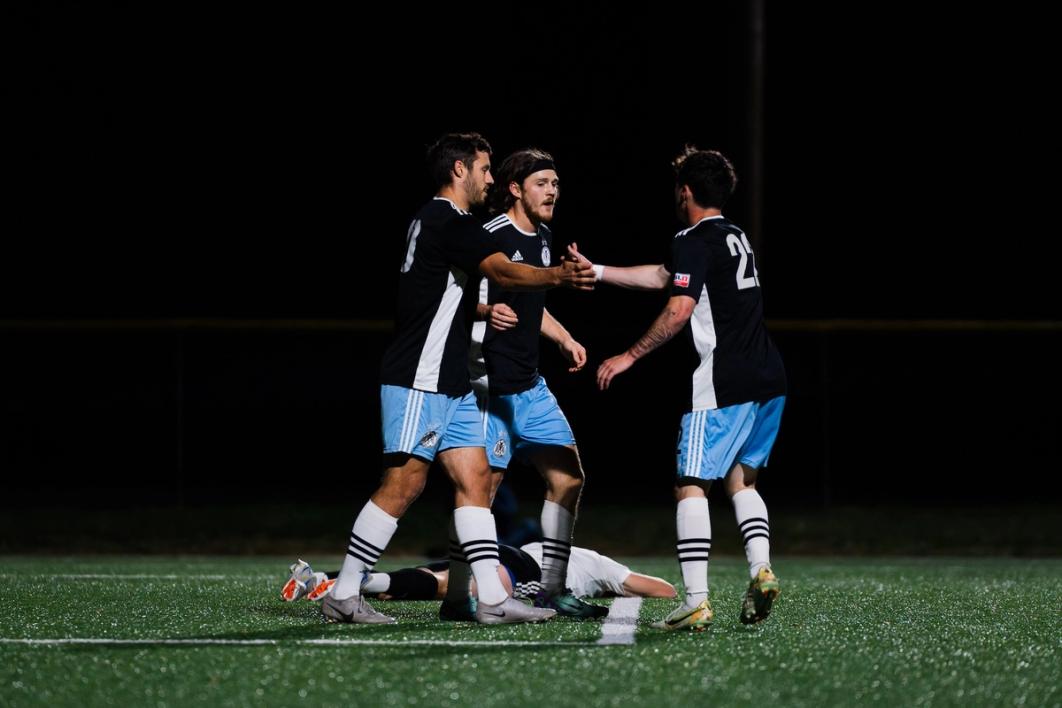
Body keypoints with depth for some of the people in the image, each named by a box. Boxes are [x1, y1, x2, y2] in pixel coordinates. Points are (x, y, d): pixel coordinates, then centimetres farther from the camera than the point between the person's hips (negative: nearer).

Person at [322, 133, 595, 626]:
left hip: (450, 385, 10)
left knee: (474, 479, 4)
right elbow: (503, 271, -28)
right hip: (418, 381, -10)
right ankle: (343, 595, -3)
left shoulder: (434, 221, 18)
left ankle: (493, 599, 1)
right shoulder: (450, 223, -13)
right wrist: (558, 276, -38)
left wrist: (483, 310, 18)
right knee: (404, 483, -9)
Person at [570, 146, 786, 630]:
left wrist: (630, 356, -9)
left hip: (724, 385, -9)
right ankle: (761, 569, -1)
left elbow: (678, 310, -17)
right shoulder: (735, 238, 22)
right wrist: (595, 272, 33)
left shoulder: (694, 241, -6)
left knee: (691, 485, -4)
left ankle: (696, 602, -10)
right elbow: (660, 277, 30)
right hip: (768, 380, 9)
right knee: (740, 479, 20)